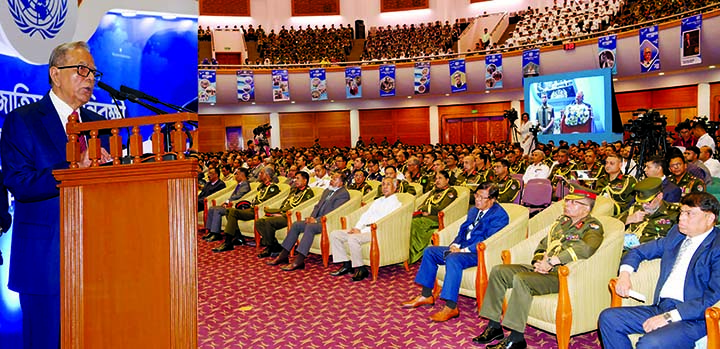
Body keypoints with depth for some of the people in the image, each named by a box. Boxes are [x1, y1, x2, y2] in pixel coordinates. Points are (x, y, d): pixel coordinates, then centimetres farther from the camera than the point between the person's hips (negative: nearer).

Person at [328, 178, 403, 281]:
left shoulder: (395, 203, -1)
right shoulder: (378, 201, 26)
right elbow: (366, 215, 19)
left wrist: (361, 231, -16)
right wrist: (357, 228, -2)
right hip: (364, 229, 9)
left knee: (353, 238, -35)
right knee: (334, 234, -4)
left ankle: (361, 269, -20)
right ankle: (346, 264, -1)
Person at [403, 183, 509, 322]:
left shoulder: (499, 215, -11)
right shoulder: (473, 210, 18)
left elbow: (488, 241, -19)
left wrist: (463, 250, -21)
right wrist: (455, 245, 1)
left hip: (479, 253, -9)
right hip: (462, 249, 9)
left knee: (453, 259, -36)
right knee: (429, 251, 1)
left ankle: (451, 307, -33)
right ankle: (426, 295, 5)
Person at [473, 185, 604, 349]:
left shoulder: (592, 226, -5)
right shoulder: (561, 221, 20)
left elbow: (585, 249, -27)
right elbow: (543, 244, 23)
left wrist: (551, 261, -25)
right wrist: (539, 261, 0)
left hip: (562, 276, -8)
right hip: (543, 270, 9)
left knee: (521, 280, -33)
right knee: (498, 271, -4)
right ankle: (494, 327, 0)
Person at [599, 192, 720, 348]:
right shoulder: (676, 233, 16)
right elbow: (638, 251, 24)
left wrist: (669, 316, -21)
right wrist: (624, 273, 3)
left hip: (692, 318, -8)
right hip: (660, 309, 8)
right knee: (608, 318, -10)